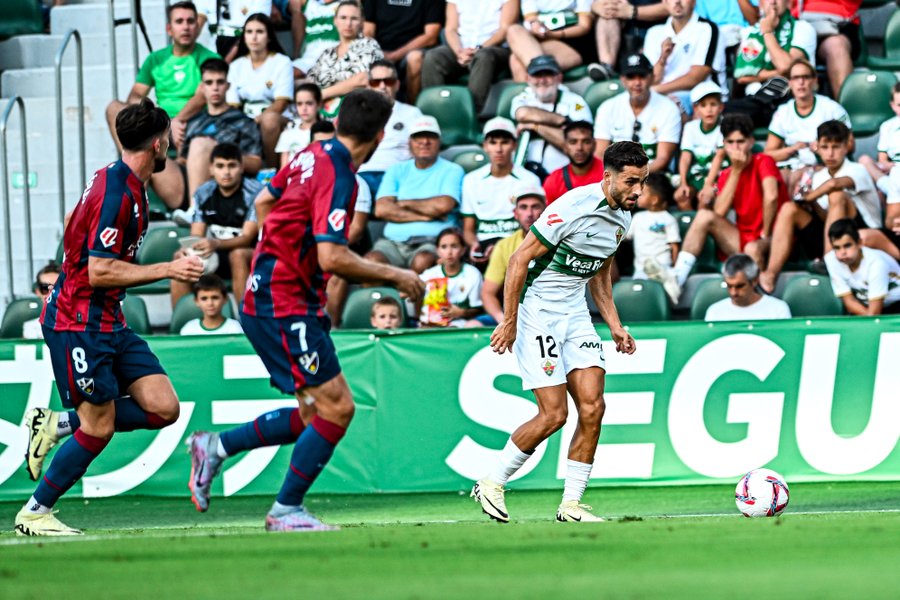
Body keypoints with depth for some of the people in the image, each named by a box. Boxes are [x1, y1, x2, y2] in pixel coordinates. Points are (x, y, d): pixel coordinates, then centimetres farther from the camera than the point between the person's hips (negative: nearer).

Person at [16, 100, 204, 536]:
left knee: (163, 408, -1)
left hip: (108, 321, 9)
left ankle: (58, 425, 10)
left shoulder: (128, 188, 11)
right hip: (78, 324, -9)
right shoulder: (116, 193, -20)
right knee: (99, 427, -5)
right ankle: (35, 513, 9)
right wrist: (168, 270, -21)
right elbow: (99, 271, -23)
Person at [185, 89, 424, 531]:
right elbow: (333, 257, -27)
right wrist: (394, 276, -16)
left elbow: (264, 201, 24)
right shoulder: (336, 176, -20)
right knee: (336, 408, -8)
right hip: (285, 307, -10)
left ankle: (216, 447, 16)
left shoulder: (313, 155, 8)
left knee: (316, 415, 11)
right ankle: (286, 509, 0)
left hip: (266, 300, 10)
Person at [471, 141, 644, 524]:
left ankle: (571, 505, 2)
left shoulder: (622, 218, 5)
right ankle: (491, 485, 8)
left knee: (592, 408, -6)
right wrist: (509, 322, -17)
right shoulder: (573, 206, -21)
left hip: (575, 313, 7)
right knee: (554, 414, -11)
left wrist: (615, 326, 15)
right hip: (538, 314, -7)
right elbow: (520, 259, -17)